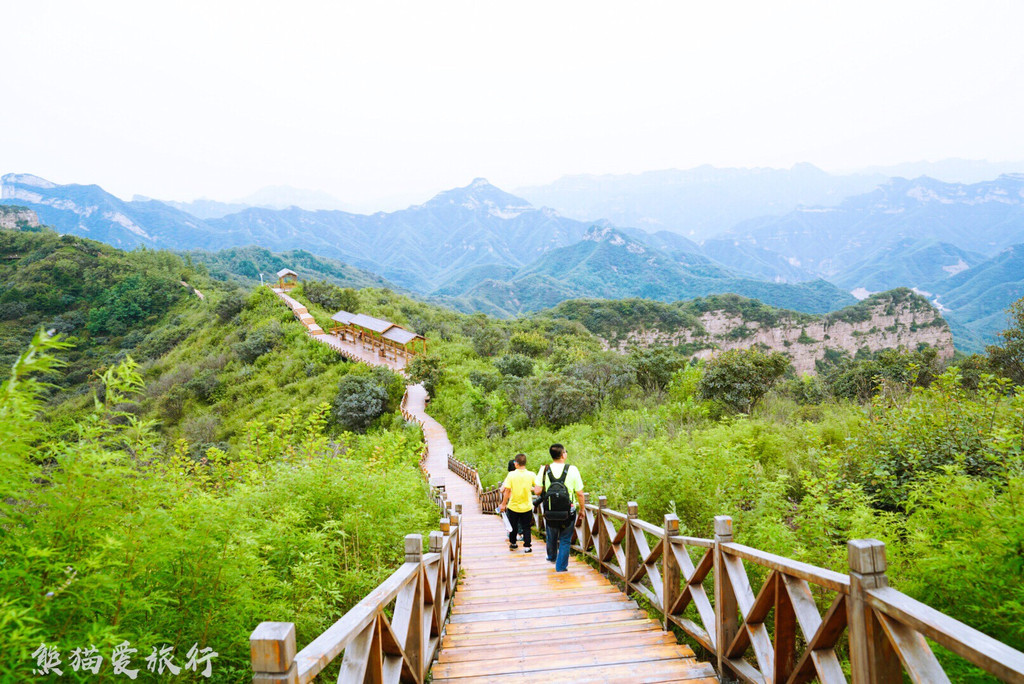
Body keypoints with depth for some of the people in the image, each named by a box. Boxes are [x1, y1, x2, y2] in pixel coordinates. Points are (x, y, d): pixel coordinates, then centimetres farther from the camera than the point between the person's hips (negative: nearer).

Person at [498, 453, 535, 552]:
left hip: (513, 506, 0)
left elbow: (507, 491, -12)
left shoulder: (511, 475, -13)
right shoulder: (531, 475, -10)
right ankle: (527, 546, 10)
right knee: (526, 527, 11)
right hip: (527, 507, 0)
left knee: (513, 526, 17)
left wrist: (503, 504, -5)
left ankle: (513, 544, 32)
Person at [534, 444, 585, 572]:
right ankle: (561, 566, 18)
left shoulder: (544, 470, -7)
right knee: (565, 540, 13)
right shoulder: (572, 470, -11)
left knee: (551, 536, 24)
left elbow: (537, 491, -9)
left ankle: (552, 557, 48)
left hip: (550, 512, 2)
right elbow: (580, 494, -8)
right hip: (568, 512, -2)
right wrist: (581, 510, 5)